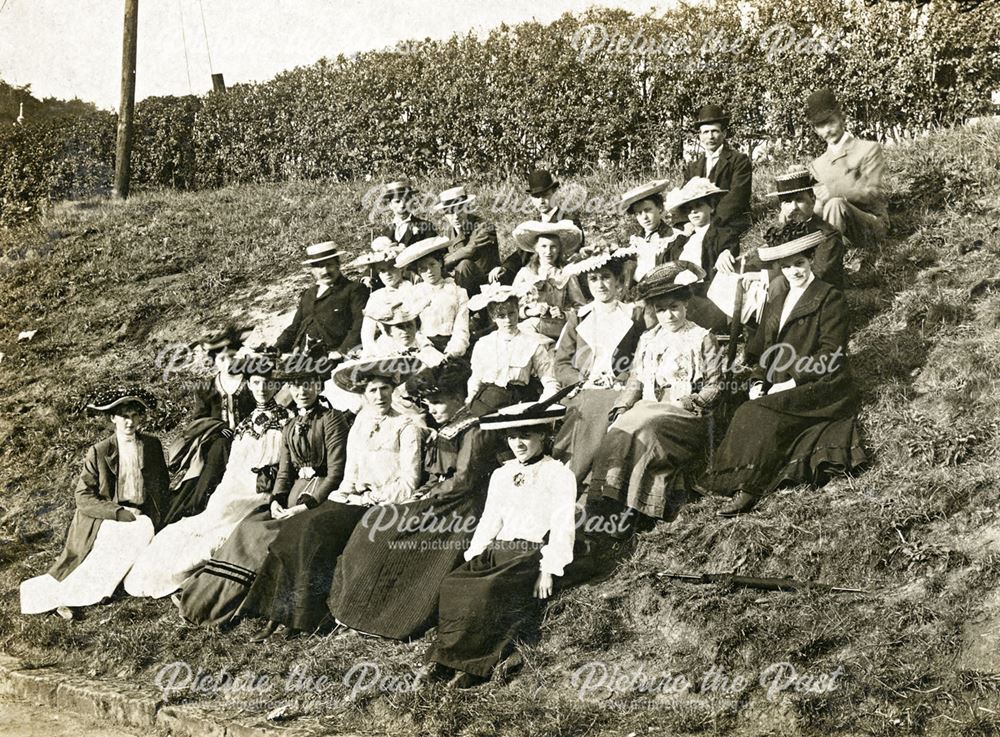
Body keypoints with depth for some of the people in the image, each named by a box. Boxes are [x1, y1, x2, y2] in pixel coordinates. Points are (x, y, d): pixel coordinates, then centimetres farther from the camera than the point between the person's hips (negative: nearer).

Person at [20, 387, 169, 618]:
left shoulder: (152, 446, 4)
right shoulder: (99, 452, -6)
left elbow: (162, 487, 15)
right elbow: (83, 497, -8)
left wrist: (158, 519, -1)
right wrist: (121, 512, -16)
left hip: (141, 516, 3)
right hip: (107, 519, -3)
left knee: (143, 530, -28)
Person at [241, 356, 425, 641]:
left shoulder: (406, 426, -1)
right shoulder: (359, 426, 18)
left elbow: (408, 484, -7)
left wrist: (368, 498, -13)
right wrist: (312, 502, 2)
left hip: (386, 505, -6)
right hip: (355, 499, 6)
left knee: (317, 525, -28)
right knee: (295, 525, -18)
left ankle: (312, 613, -21)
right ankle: (276, 618, -21)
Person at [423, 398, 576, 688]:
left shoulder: (558, 474, 1)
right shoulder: (501, 474, 22)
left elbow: (563, 526, -6)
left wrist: (549, 570, -15)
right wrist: (472, 556, 6)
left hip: (533, 553, -6)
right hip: (497, 550, 6)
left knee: (489, 590, -33)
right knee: (452, 584, -22)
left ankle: (476, 665, -25)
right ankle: (446, 657, -20)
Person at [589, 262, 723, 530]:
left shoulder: (702, 339, 8)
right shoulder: (647, 340, 23)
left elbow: (714, 386, 3)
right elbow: (635, 381, 19)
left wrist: (692, 402, -13)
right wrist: (622, 408, 1)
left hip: (686, 414, -4)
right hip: (647, 408, 5)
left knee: (643, 429, -34)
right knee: (619, 429, -28)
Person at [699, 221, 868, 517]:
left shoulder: (829, 297, -3)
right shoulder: (776, 298, 17)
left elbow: (831, 355, -10)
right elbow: (763, 348, 16)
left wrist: (792, 382, -17)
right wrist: (758, 382, -2)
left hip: (821, 389, -7)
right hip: (779, 388, 7)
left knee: (759, 414, -27)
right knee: (751, 412, -23)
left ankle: (748, 489, -24)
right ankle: (745, 488, -26)